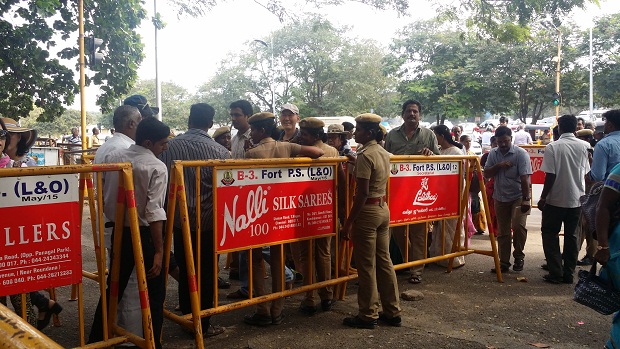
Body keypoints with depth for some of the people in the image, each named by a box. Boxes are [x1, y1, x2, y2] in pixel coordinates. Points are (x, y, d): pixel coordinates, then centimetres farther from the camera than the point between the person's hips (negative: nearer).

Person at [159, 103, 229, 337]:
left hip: (180, 220, 3)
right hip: (208, 221, -3)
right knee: (206, 274, 10)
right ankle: (202, 324, 18)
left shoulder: (170, 146, -5)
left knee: (185, 271, 16)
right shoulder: (220, 151, -12)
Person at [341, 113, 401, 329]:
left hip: (368, 210, -9)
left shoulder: (365, 155, -16)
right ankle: (392, 312, 22)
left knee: (366, 265, 1)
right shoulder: (384, 153, 11)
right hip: (384, 209, 9)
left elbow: (362, 193, -20)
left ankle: (368, 315, 11)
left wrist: (348, 222, -17)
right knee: (384, 261, 14)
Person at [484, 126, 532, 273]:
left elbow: (525, 178, -16)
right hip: (500, 197, 5)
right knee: (502, 232, 9)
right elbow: (486, 174, 2)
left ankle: (519, 257, 4)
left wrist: (525, 199, -20)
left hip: (518, 197, -4)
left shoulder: (521, 154, -11)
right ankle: (503, 262, 18)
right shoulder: (493, 154, 4)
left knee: (518, 225, -19)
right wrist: (498, 166, -15)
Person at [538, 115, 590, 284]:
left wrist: (543, 197, -6)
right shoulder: (584, 146, 0)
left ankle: (555, 272, 4)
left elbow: (550, 175, -14)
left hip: (555, 199, -4)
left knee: (550, 234, 8)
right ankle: (568, 273, 15)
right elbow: (586, 173, 5)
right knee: (571, 235, 12)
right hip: (576, 199, 4)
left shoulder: (552, 147, -11)